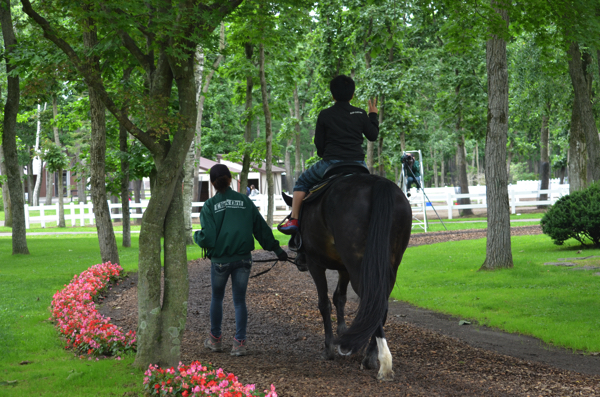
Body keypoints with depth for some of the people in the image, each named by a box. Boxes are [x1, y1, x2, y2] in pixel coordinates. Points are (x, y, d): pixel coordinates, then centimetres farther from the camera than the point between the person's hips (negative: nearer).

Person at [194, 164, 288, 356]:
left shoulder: (210, 205, -7)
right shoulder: (245, 201, 2)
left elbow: (208, 238, -13)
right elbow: (261, 227, 7)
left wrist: (196, 236, 9)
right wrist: (276, 248, 16)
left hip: (220, 260, -1)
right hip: (243, 259, 2)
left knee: (217, 297, 18)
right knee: (239, 300, 8)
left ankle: (215, 339, 26)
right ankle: (240, 342, 1)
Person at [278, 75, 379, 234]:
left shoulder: (325, 115, 0)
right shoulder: (360, 114, 5)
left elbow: (319, 143, 2)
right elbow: (373, 136, 14)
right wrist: (373, 116, 29)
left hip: (331, 162, -3)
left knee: (302, 182, 16)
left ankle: (294, 220, 6)